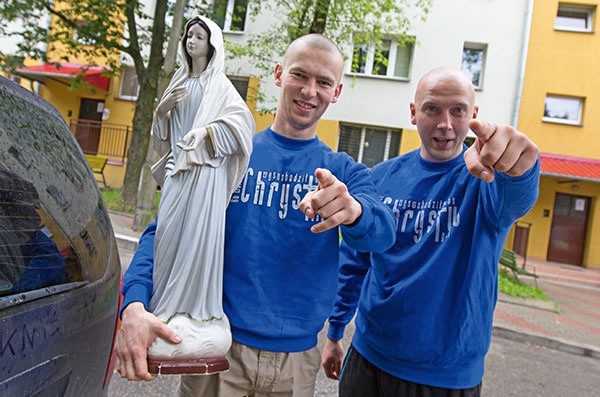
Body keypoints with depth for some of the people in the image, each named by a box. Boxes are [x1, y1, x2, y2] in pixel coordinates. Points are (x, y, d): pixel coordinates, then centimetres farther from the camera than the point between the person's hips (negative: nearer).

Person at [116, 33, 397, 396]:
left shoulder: (344, 171, 1)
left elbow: (383, 234, -18)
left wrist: (353, 209, -41)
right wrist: (134, 305, -25)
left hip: (296, 357, 2)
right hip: (218, 344, -1)